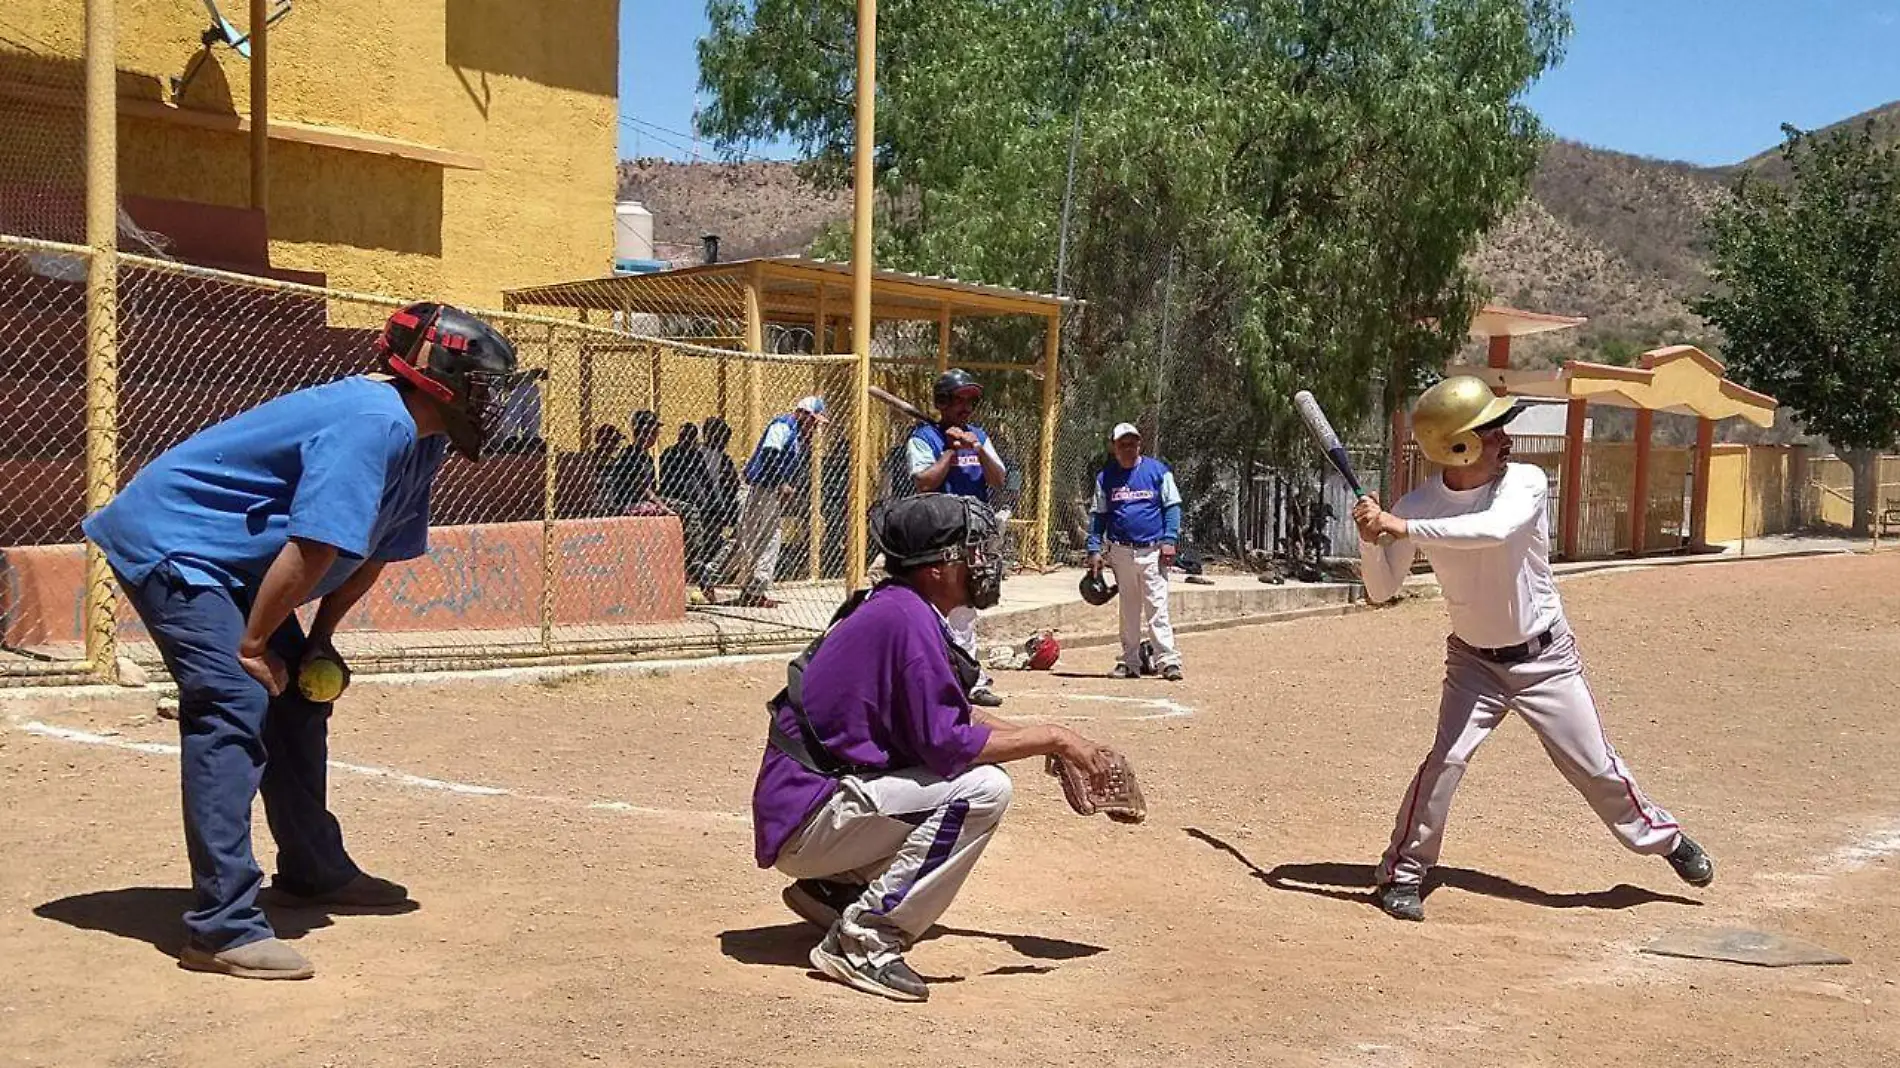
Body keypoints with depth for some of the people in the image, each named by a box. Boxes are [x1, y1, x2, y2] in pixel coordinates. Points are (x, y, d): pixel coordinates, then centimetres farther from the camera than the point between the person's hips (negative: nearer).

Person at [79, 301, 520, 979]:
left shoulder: (422, 438, 5)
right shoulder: (373, 424, -27)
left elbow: (375, 549, 11)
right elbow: (315, 548, -30)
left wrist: (318, 639, 7)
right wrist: (253, 646, -22)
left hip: (235, 563, 11)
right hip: (169, 542, -11)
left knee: (299, 694, 16)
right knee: (233, 706, -20)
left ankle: (312, 871, 33)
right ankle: (222, 928, -22)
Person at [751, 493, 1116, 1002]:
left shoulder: (893, 607, 12)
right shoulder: (907, 618, -18)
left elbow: (954, 713, 22)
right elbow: (947, 742, -22)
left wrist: (1046, 740, 13)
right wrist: (1051, 739, -12)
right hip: (805, 822, -10)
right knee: (985, 787, -20)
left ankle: (832, 887, 15)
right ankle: (865, 939, -16)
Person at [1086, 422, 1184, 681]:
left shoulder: (1158, 470, 1)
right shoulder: (1105, 476, 8)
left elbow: (1172, 506, 1)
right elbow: (1097, 514, 9)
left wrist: (1169, 540, -10)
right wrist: (1094, 549, 1)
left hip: (1152, 551, -3)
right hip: (1121, 551, 3)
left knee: (1157, 607, -9)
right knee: (1128, 610, 9)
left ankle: (1168, 660, -10)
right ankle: (1130, 662, 16)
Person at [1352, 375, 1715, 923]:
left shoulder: (1525, 482, -20)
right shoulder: (1419, 505, -14)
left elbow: (1494, 529, -42)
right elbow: (1381, 590, -8)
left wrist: (1403, 528, -44)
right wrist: (1371, 539, -27)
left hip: (1546, 656, 0)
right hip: (1473, 661, 1)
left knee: (1595, 766, 7)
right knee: (1446, 758, -15)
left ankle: (1663, 837, 33)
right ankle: (1402, 873, 0)